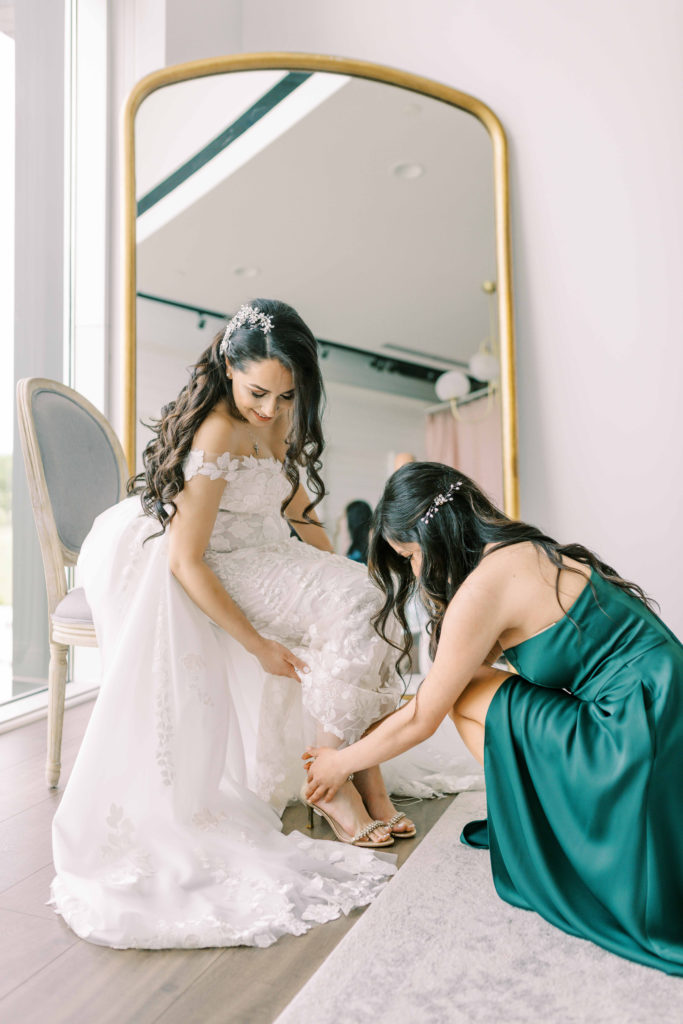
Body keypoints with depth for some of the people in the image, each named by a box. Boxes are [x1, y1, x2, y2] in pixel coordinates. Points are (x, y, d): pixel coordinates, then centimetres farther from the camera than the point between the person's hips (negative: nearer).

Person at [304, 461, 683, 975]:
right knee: (470, 685, 11)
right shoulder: (525, 551, 7)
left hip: (639, 736, -9)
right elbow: (478, 664, 18)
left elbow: (420, 720, -8)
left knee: (469, 699, -5)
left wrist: (341, 763, 10)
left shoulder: (482, 587, -19)